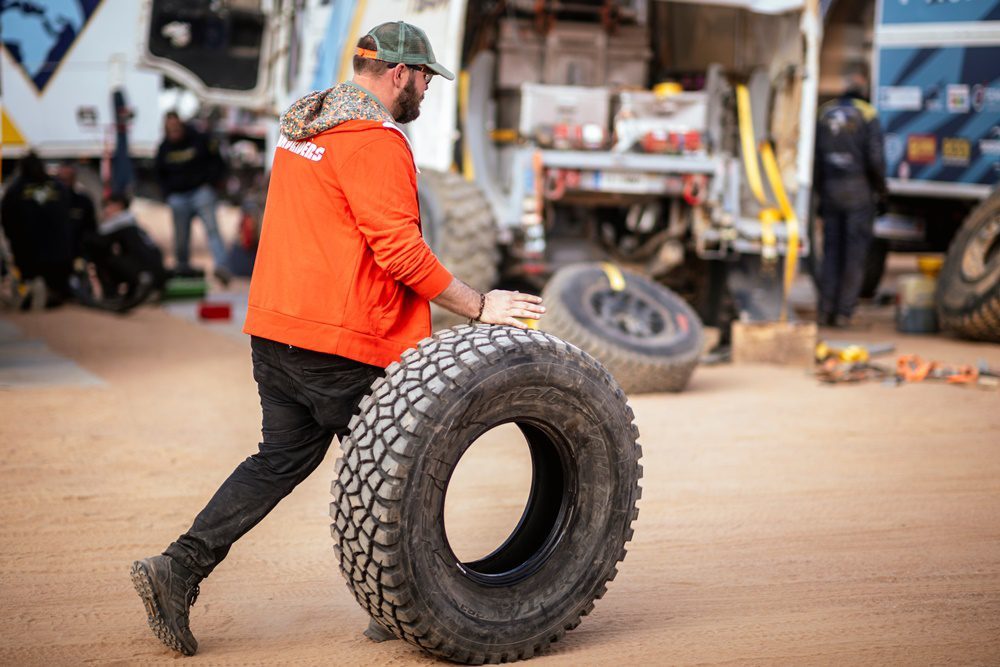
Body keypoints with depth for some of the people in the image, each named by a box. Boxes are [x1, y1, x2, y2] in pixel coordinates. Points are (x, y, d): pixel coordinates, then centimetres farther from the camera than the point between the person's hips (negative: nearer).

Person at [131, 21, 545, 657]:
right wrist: (478, 305, -12)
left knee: (282, 458, 14)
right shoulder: (377, 143, -15)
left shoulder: (302, 127, 15)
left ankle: (180, 567, 6)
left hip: (274, 327, 8)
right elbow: (401, 252, -20)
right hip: (337, 342, -8)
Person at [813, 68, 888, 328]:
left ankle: (825, 311, 6)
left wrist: (820, 190, 15)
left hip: (830, 190, 4)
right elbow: (875, 159, -10)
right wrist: (881, 191, 2)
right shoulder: (867, 115, -5)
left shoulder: (824, 113, 7)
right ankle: (844, 311, -3)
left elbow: (814, 156, 8)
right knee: (855, 253, 0)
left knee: (831, 251, 9)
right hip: (859, 191, -4)